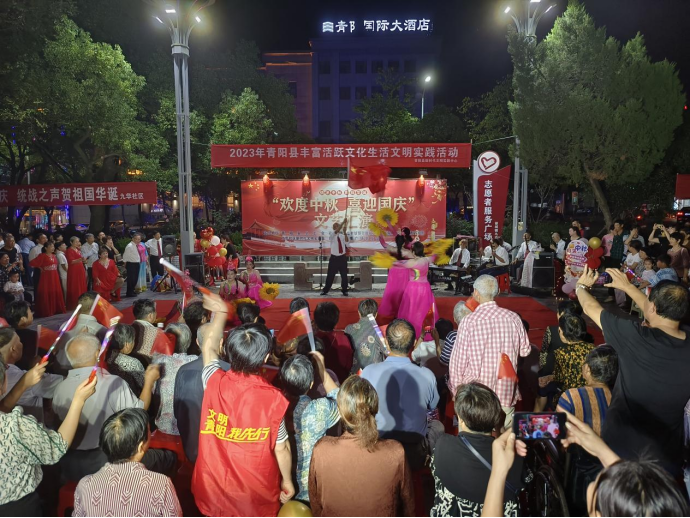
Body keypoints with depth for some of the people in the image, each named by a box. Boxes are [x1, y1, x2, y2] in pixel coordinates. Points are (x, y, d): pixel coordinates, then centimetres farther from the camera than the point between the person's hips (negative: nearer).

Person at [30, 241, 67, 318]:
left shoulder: (54, 256, 12)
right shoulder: (42, 256, -9)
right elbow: (32, 264, -13)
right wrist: (41, 268, -5)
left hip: (55, 277, 7)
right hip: (46, 277, -7)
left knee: (56, 293, 11)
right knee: (46, 294, -3)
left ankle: (56, 309, 20)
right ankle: (47, 311, 3)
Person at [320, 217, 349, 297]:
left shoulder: (343, 236, 3)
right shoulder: (332, 235, -3)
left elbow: (347, 243, -12)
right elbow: (336, 231, -24)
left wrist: (345, 233, -21)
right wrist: (343, 222, -32)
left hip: (342, 258, 2)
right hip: (334, 258, -2)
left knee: (344, 275, 7)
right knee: (330, 275, 1)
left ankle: (344, 291, 18)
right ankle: (325, 291, 10)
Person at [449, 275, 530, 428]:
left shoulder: (468, 321, -14)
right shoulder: (513, 318, -6)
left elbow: (458, 360, -8)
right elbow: (525, 350, 6)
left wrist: (455, 389, 6)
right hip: (506, 392, 3)